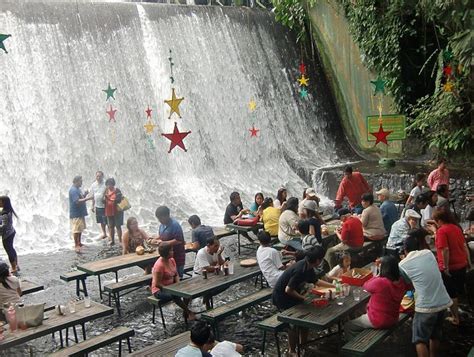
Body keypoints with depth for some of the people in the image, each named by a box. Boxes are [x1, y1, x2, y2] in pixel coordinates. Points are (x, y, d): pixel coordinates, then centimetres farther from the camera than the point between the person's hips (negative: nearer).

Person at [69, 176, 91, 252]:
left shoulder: (77, 189, 13)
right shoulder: (73, 190, -19)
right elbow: (77, 201, -27)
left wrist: (85, 195, 3)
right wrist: (87, 198, -26)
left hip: (80, 213, 10)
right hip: (76, 214, -10)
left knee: (80, 229, 17)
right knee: (76, 230, -5)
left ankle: (79, 243, 28)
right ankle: (76, 245, 0)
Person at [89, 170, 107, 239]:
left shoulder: (105, 184, -13)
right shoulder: (93, 184, 4)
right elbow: (93, 196, 10)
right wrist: (93, 206, 11)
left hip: (105, 206, -5)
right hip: (97, 206, 5)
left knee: (107, 221, -2)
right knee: (101, 221, 17)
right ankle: (104, 233, 33)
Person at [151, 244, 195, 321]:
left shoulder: (172, 260, 1)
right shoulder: (159, 265, -24)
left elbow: (176, 275, 12)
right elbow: (157, 284, -22)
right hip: (159, 290, -8)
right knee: (175, 295, -34)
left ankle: (185, 311, 3)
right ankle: (188, 312, -18)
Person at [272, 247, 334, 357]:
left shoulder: (308, 267, -4)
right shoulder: (300, 270, -33)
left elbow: (316, 281, 15)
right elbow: (288, 290, -30)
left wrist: (334, 286, 17)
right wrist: (303, 298, -17)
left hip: (291, 294, 9)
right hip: (282, 297, -9)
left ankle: (303, 345, 27)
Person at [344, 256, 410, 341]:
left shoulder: (379, 282, -30)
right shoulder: (401, 282, -11)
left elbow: (366, 286, -8)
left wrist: (377, 276, -1)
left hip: (378, 322, -7)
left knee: (348, 326, 9)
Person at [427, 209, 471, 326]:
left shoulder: (442, 231, -18)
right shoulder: (456, 228, 6)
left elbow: (445, 250, -24)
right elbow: (464, 246, 12)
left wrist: (446, 267, -20)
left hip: (450, 268, -8)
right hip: (462, 265, 8)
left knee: (451, 294, 7)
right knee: (456, 292, 24)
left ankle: (455, 318, 17)